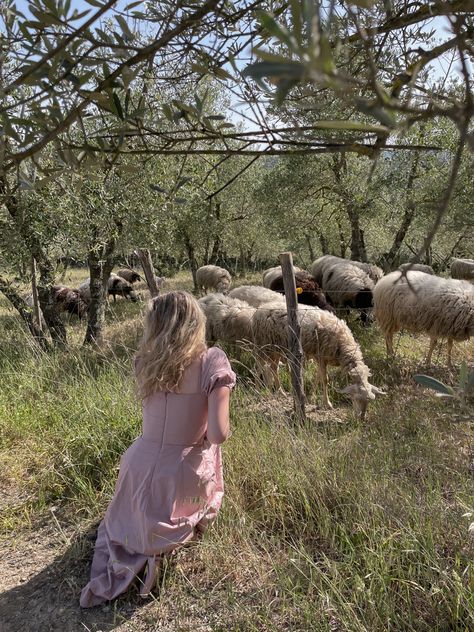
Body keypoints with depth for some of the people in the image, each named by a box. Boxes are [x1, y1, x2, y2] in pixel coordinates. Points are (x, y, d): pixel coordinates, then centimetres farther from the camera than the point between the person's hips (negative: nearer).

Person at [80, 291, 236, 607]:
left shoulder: (145, 360, -6)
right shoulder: (211, 360, -16)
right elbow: (219, 434, -19)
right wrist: (205, 439, 0)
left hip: (140, 466, 4)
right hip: (183, 477, -4)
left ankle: (134, 550, 10)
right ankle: (159, 543, 8)